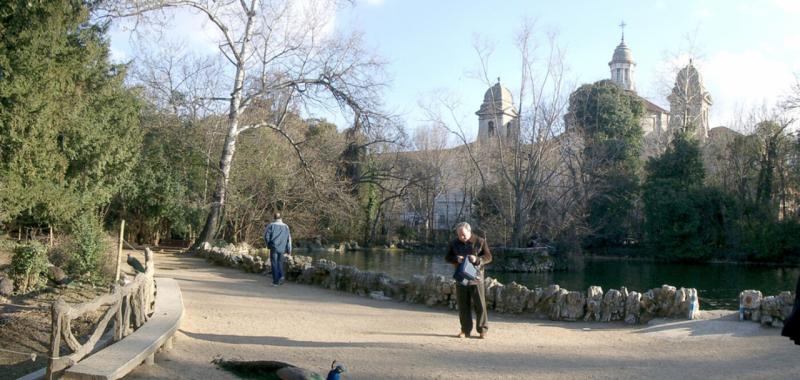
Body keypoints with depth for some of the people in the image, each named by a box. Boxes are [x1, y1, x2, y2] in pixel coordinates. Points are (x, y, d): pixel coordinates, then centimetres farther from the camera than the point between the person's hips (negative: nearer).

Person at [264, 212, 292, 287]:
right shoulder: (285, 226, 6)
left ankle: (275, 281, -1)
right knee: (280, 262, 18)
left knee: (274, 264, 2)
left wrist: (268, 245, 10)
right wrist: (289, 250, 5)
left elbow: (266, 236, -6)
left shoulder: (271, 225, -3)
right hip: (282, 248, 3)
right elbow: (289, 238, 3)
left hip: (274, 247, -3)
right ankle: (281, 276, -1)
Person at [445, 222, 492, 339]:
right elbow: (447, 257, 9)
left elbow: (488, 257, -2)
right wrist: (456, 259, -13)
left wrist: (477, 259, -21)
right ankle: (465, 330, 15)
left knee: (480, 305, -2)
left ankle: (482, 330, 8)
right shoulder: (454, 243, 6)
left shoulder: (480, 241, -2)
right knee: (463, 306, 6)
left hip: (476, 277, -3)